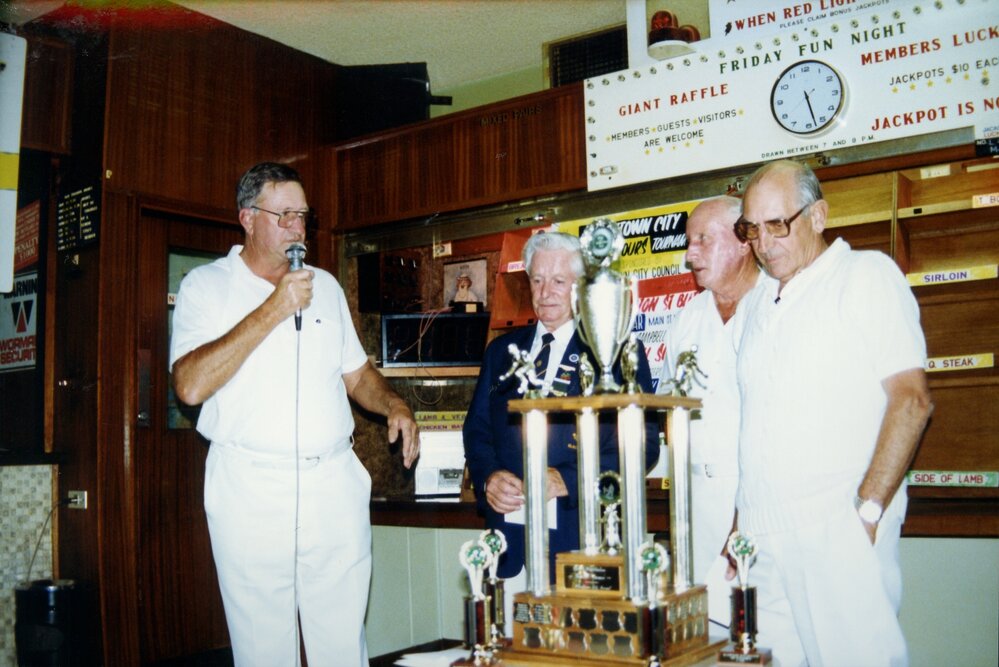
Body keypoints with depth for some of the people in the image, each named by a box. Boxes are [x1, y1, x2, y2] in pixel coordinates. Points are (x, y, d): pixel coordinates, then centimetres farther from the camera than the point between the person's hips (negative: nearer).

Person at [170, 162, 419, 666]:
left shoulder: (325, 285, 16)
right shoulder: (206, 286, 1)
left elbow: (356, 374, 21)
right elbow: (191, 386, -14)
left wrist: (394, 406, 0)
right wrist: (272, 311, -15)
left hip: (335, 484, 4)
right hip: (250, 489, -3)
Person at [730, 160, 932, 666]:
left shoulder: (867, 275, 0)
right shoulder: (754, 304, 18)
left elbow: (911, 399, -8)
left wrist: (868, 510, -14)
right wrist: (741, 519, 12)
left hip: (839, 530, -5)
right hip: (761, 532, 6)